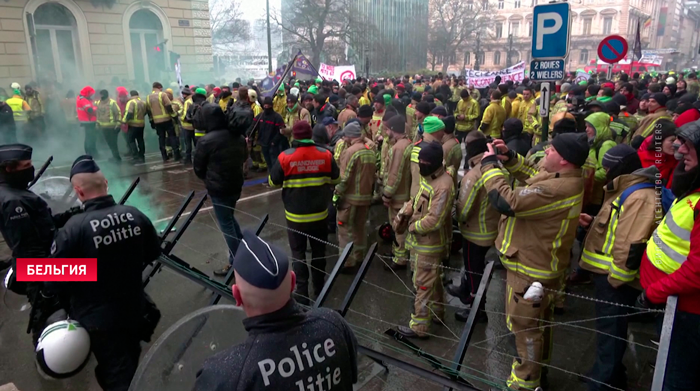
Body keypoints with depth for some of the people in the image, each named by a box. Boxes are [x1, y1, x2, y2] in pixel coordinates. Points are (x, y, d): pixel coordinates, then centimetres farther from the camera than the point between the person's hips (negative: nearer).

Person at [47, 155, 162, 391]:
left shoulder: (75, 228, -26)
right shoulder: (134, 215, -11)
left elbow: (53, 276, -17)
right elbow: (154, 252, 4)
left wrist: (49, 290, 6)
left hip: (98, 317, -4)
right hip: (134, 307, 5)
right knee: (131, 366, 28)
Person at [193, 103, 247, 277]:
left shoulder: (206, 140, -18)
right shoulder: (238, 136, 0)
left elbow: (198, 167, -6)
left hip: (218, 188, -6)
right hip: (236, 184, 7)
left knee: (226, 224, 5)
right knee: (229, 218, 24)